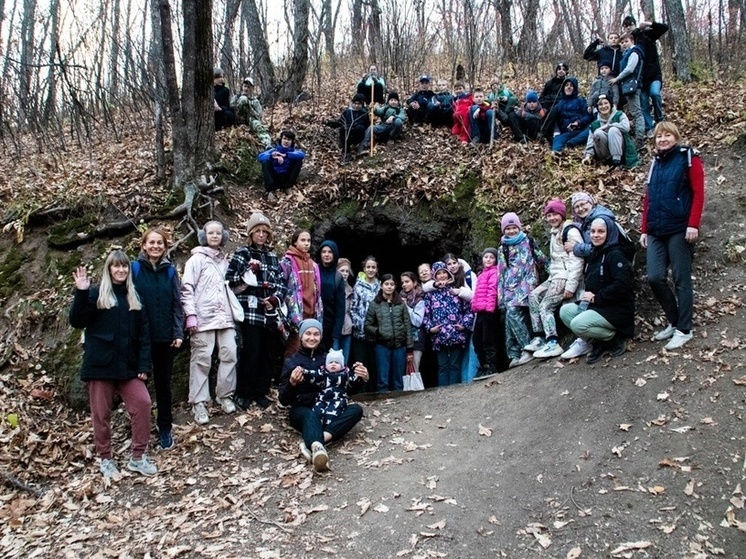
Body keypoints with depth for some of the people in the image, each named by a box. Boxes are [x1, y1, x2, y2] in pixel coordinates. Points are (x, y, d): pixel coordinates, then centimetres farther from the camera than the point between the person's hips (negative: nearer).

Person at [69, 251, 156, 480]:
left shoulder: (134, 297, 10)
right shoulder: (96, 294, 0)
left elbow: (143, 333, 8)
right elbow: (77, 322, -9)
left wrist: (144, 364, 0)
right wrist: (81, 293, -21)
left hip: (127, 364, 3)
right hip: (100, 363, -3)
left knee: (142, 403, -7)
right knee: (101, 412, 5)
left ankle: (138, 457, 6)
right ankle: (105, 459, 22)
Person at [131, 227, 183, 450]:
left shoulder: (170, 270, 5)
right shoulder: (135, 269, -3)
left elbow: (177, 304, 5)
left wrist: (178, 333, -1)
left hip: (165, 337, 2)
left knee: (163, 383, 11)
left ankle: (165, 429, 22)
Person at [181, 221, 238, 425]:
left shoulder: (224, 260, 19)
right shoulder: (197, 259, 3)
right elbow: (187, 288, -4)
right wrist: (191, 314, -12)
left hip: (225, 316, 5)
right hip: (204, 317, -5)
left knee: (229, 354, -1)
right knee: (202, 359, -4)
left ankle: (225, 396, 14)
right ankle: (199, 403, 2)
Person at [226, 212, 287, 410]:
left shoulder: (272, 257, 16)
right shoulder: (242, 253, 2)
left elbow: (282, 283, 12)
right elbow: (229, 279, -8)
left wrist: (276, 298, -6)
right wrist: (249, 272, -17)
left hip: (268, 312, 5)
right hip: (250, 311, -5)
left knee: (265, 353, 8)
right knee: (251, 351, -9)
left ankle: (261, 392, 18)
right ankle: (243, 393, 4)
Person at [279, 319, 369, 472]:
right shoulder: (291, 362, 6)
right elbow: (284, 401, -1)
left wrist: (360, 379, -8)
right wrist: (291, 383, -22)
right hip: (302, 409, -3)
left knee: (356, 409, -25)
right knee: (311, 416, -37)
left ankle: (311, 443, -42)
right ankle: (317, 447, -68)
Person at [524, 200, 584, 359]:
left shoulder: (571, 231, -10)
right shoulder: (554, 233, 20)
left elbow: (577, 260, -18)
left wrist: (571, 285, -23)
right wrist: (552, 276, 8)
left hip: (566, 276, -9)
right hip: (555, 276, 9)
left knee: (545, 306, -16)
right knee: (533, 296, -2)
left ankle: (553, 344, -19)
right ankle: (539, 337, -3)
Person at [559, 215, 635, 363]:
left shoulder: (615, 255, -14)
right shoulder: (593, 255, 12)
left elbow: (622, 285, -25)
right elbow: (590, 282, 21)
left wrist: (596, 297, -19)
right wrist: (588, 295, 0)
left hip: (617, 309, -9)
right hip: (596, 306, 9)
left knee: (578, 324, -25)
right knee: (565, 311, -4)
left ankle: (616, 339, -2)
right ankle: (598, 342, 2)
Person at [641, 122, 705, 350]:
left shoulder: (688, 158, 2)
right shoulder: (655, 163, 18)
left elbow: (698, 193, -6)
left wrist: (693, 225, -16)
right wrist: (644, 229, 12)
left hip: (679, 230, -5)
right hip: (656, 231, 5)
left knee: (681, 279, -1)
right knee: (655, 278, -2)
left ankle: (684, 329, 7)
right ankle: (674, 322, 16)